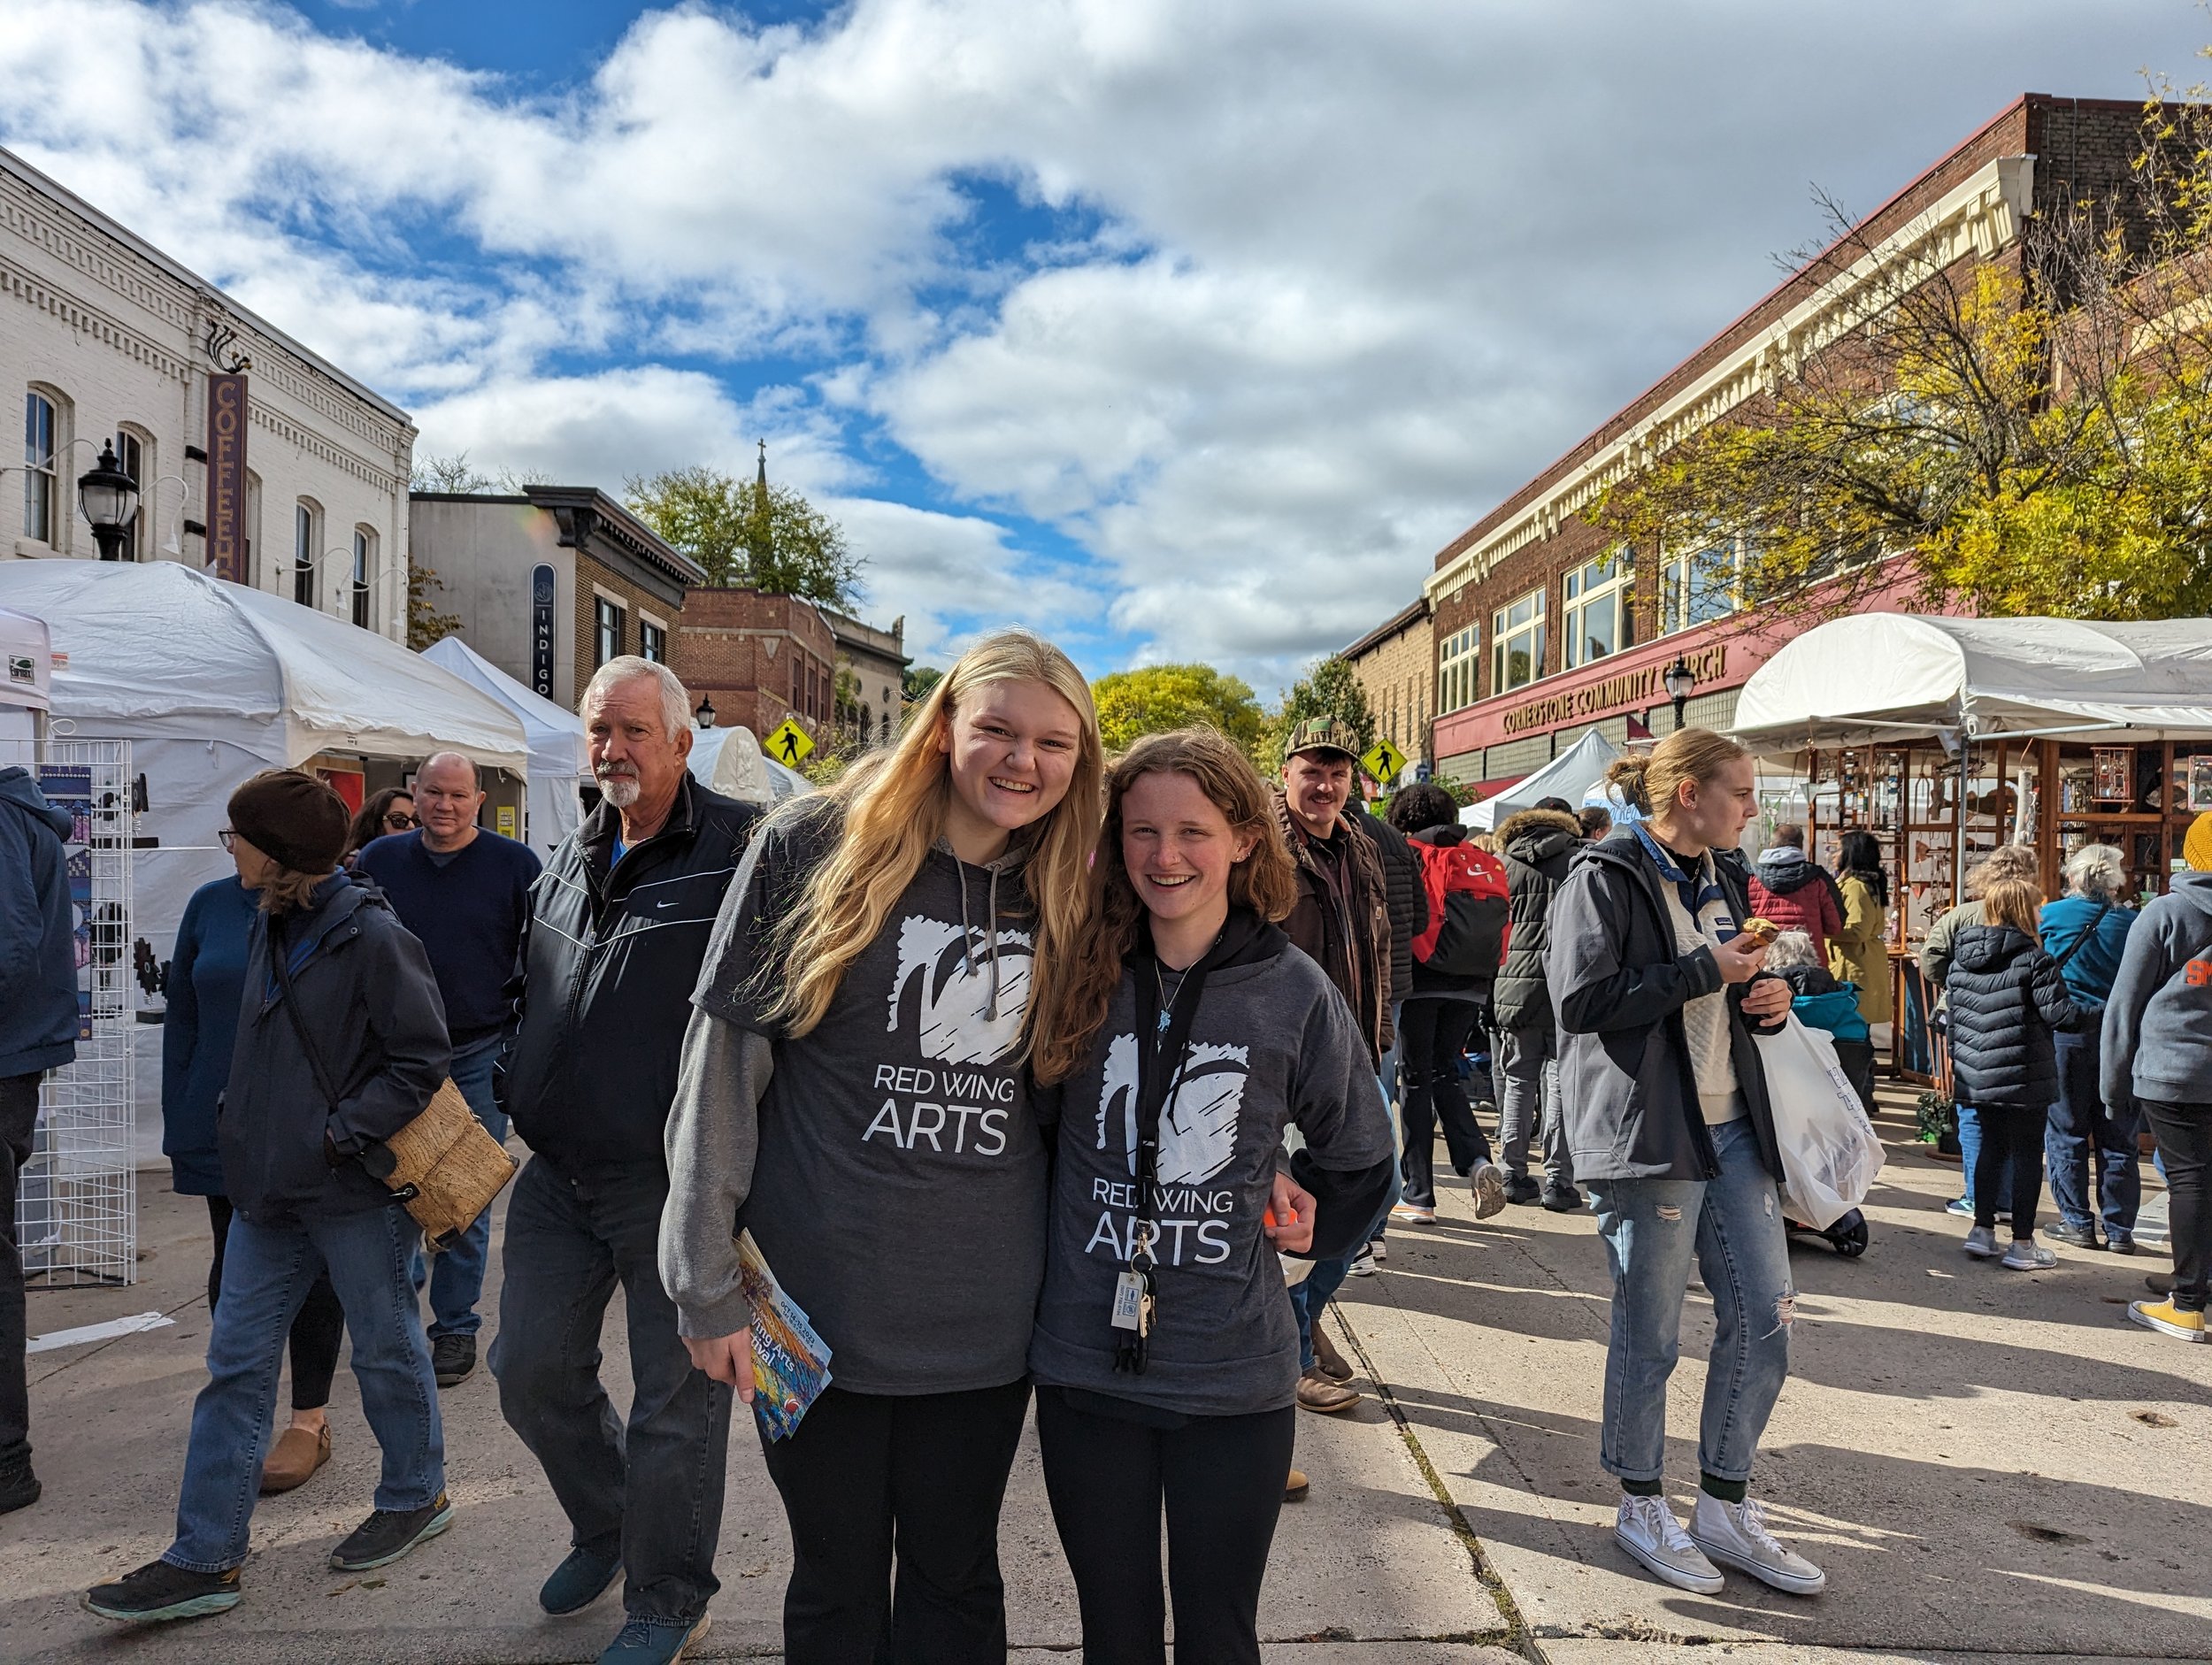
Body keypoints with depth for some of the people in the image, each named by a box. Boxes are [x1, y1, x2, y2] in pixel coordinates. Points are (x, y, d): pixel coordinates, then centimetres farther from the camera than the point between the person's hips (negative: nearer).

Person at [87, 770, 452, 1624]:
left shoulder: (370, 935, -17)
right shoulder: (272, 927, 8)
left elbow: (422, 1059, -16)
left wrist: (337, 1134, -19)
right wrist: (249, 1120, 11)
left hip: (356, 1190, -8)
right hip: (272, 1185, 8)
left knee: (386, 1348, 10)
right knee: (236, 1362, 9)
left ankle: (416, 1496, 31)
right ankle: (204, 1559, 18)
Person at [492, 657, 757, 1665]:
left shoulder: (736, 847, -12)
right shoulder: (567, 860, 12)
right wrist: (507, 1087, 15)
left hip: (672, 1183, -7)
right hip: (555, 1174, 7)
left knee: (676, 1397, 5)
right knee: (532, 1370, 16)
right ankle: (606, 1527, 41)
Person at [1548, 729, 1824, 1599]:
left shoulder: (1720, 880, 17)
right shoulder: (1606, 877, -9)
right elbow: (1582, 1002, -18)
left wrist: (1767, 998, 6)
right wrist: (1704, 971, -16)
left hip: (1732, 1127, 8)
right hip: (1647, 1131, -8)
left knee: (1765, 1316, 8)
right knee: (1650, 1334, 4)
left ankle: (1725, 1508, 23)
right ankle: (1641, 1505, 24)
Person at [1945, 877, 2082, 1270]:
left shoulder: (1962, 958, 6)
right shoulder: (2033, 960, -14)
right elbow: (2058, 1013, -16)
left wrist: (1956, 1055, 20)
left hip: (1977, 1073, 6)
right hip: (2023, 1076, -6)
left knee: (1991, 1146, 18)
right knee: (2027, 1154, 4)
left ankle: (1982, 1230, 21)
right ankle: (2022, 1244, 10)